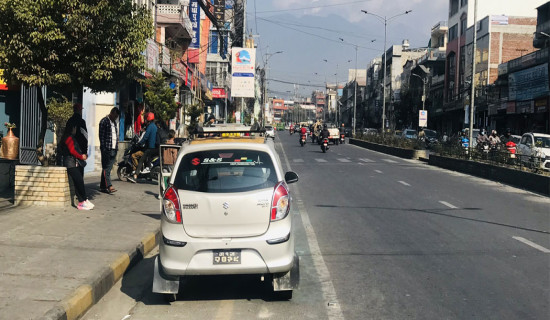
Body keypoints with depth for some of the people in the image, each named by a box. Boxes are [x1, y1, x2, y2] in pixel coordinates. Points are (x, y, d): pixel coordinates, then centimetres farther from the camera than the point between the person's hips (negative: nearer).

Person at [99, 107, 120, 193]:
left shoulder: (114, 122, 19)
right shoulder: (104, 121, -6)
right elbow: (101, 136, -10)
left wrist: (116, 147, 15)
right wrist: (103, 147, -15)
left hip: (113, 149, 8)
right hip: (106, 149, -8)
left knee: (108, 168, 8)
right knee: (106, 168, -9)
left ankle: (102, 186, 12)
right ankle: (109, 186, -16)